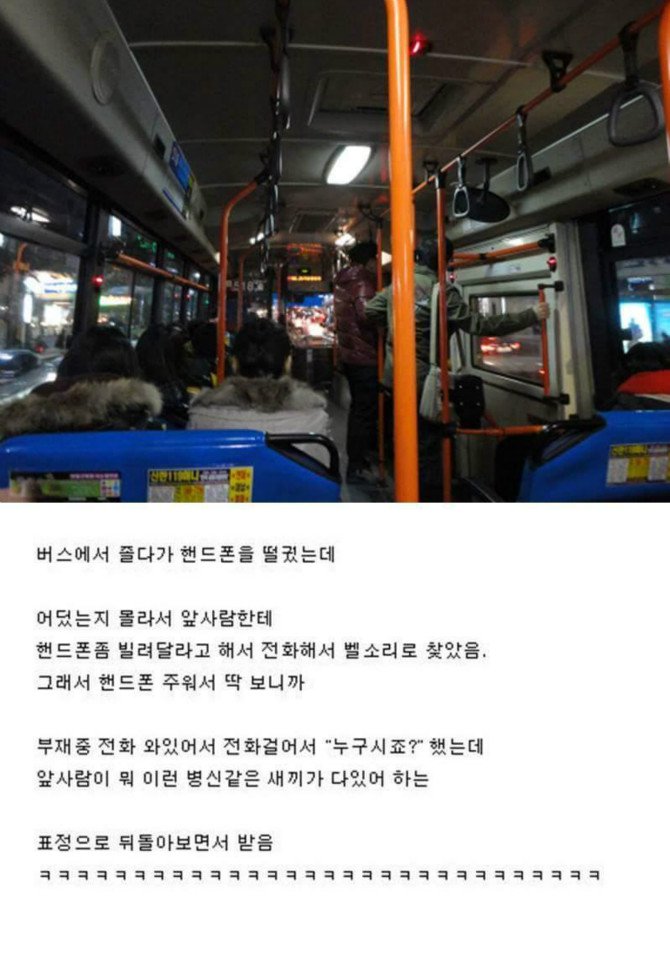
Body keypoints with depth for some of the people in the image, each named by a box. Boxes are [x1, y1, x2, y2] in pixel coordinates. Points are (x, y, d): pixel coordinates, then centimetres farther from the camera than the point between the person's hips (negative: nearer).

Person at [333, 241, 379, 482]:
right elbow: (367, 315, -25)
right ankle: (355, 466, -2)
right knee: (365, 409, -4)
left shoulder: (343, 281, 14)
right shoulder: (362, 280, -14)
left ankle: (357, 458, 29)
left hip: (348, 352, 9)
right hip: (364, 354, -9)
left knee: (359, 407, 19)